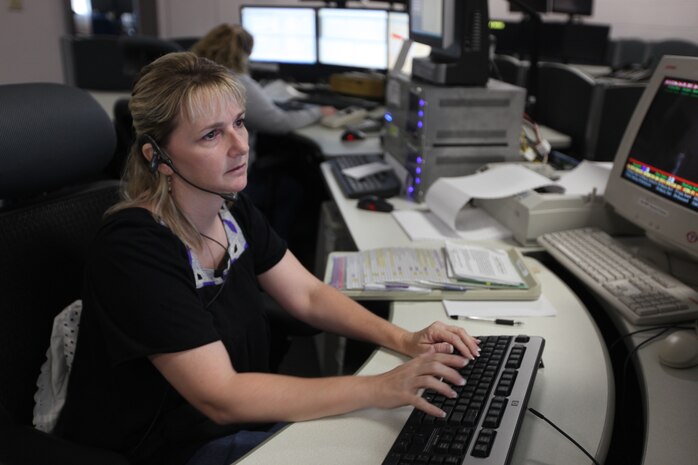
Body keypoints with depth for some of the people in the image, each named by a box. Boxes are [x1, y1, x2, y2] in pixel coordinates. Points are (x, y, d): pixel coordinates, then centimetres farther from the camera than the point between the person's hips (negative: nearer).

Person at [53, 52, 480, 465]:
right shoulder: (135, 248, -27)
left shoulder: (232, 207, -4)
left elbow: (309, 296, 2)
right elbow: (222, 398, -29)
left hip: (242, 417, 6)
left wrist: (403, 340, -12)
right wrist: (380, 389, -31)